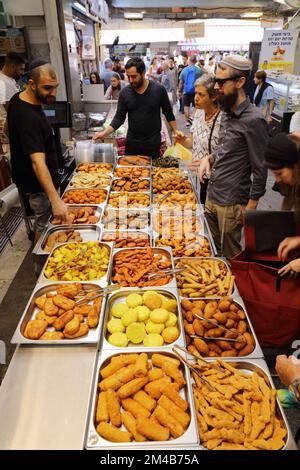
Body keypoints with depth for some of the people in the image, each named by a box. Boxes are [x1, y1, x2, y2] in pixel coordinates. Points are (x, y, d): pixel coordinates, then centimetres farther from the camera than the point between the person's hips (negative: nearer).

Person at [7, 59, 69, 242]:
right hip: (39, 184, -10)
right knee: (45, 225, 5)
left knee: (43, 220, 24)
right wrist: (55, 200, -49)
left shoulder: (18, 98, -1)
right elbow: (38, 162, -41)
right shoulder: (28, 117, -31)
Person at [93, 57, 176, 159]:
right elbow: (119, 118, 1)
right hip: (132, 143, 2)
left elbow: (168, 114, 2)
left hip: (153, 142, -1)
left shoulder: (159, 89, -6)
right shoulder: (125, 93, -2)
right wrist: (104, 133, -12)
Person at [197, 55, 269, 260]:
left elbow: (260, 170, -15)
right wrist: (210, 157, 1)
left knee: (229, 256, 10)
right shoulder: (228, 113, 9)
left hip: (231, 204, -8)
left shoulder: (253, 120, -17)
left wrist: (250, 208, -13)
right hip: (211, 196, 8)